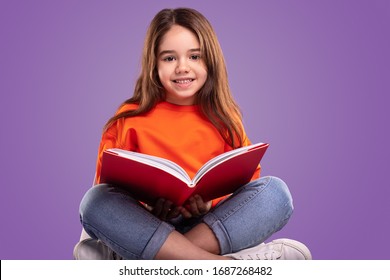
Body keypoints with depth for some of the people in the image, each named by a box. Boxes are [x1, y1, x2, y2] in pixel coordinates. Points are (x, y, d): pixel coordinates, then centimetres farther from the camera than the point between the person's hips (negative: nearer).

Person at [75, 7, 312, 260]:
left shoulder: (224, 118, 10)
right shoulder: (131, 118, 6)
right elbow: (109, 182, 4)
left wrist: (211, 203, -15)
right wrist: (146, 205, -16)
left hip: (214, 224, 1)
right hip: (145, 224, -1)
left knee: (275, 190, -22)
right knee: (95, 201, -27)